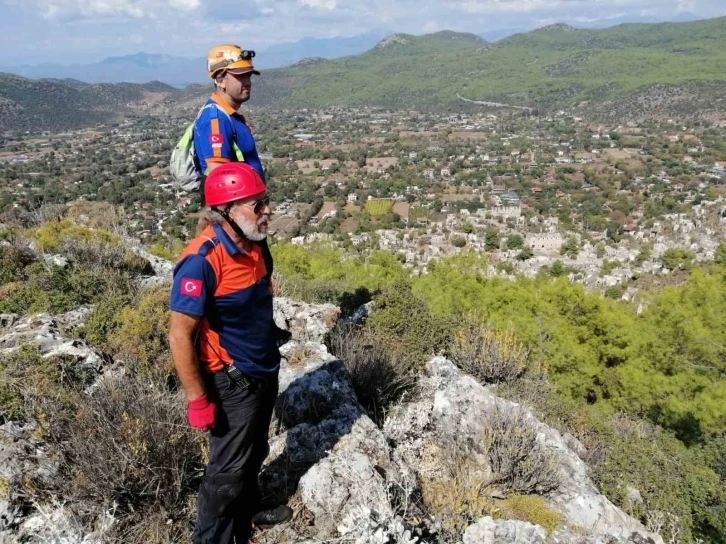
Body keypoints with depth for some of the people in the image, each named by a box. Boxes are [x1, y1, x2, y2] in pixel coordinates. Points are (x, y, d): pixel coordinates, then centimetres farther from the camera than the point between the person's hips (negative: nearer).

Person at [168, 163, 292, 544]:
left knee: (253, 454, 26)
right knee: (227, 469, 10)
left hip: (264, 373, 8)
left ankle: (247, 510, 50)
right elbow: (180, 336, -24)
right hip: (233, 383, -8)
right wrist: (198, 400, -20)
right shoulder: (203, 260, -28)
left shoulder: (250, 244, -2)